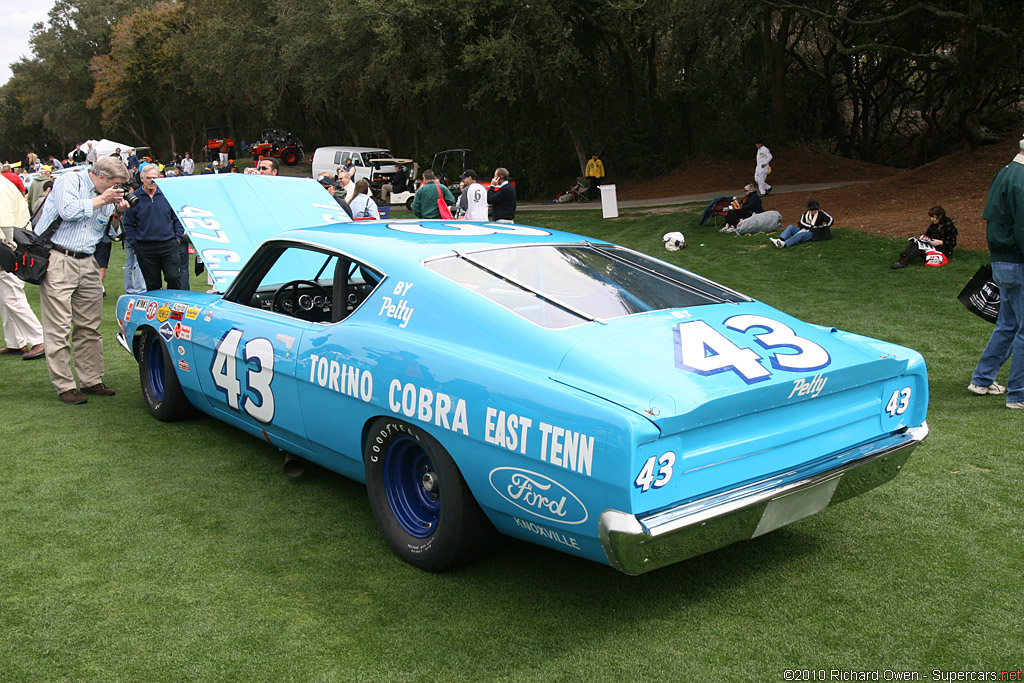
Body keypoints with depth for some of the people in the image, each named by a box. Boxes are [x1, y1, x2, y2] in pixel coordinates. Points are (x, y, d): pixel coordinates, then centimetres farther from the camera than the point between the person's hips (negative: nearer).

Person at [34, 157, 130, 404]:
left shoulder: (105, 194, 15)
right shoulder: (69, 181, -3)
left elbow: (107, 234, 20)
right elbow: (68, 210, -21)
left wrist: (117, 213, 4)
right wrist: (100, 200, -11)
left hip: (86, 263, 7)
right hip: (57, 261, -7)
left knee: (90, 327, 6)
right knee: (59, 328, -5)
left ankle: (91, 380, 14)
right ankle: (65, 386, -2)